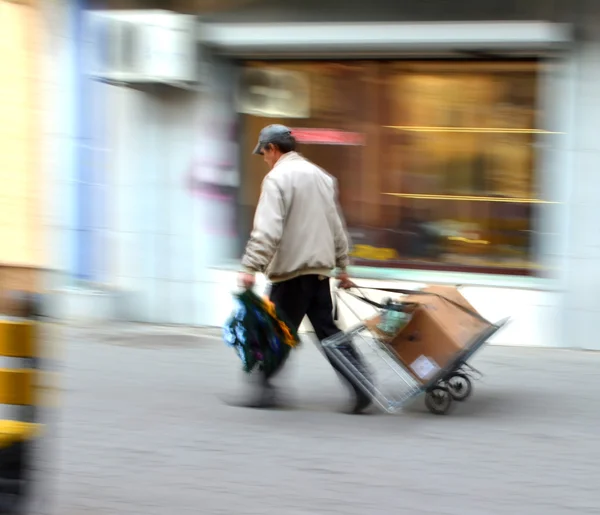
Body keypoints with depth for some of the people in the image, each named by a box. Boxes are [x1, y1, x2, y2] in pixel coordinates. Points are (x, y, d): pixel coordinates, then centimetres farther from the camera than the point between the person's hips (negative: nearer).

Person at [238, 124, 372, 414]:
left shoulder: (277, 178, -10)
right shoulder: (321, 176, 17)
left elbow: (267, 230, -20)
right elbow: (337, 227, 21)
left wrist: (250, 267, -22)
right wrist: (342, 265, 26)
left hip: (291, 271, -8)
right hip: (320, 269, 8)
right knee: (328, 330, 8)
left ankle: (266, 389, 6)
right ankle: (360, 387, -1)